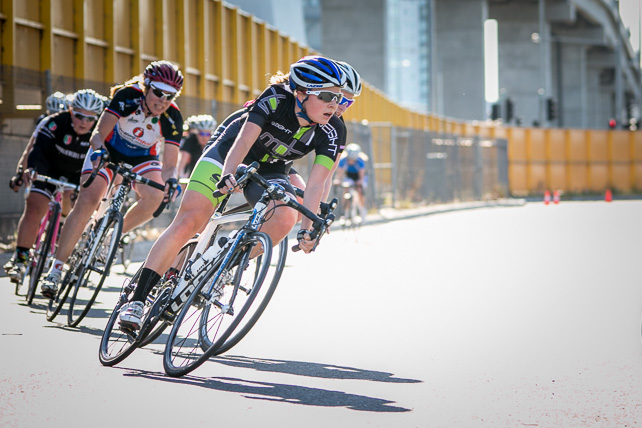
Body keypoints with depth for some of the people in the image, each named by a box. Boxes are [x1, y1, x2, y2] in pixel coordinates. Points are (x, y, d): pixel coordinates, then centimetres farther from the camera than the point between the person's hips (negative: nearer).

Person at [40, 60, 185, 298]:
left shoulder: (173, 117, -25)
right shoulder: (128, 96, -29)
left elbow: (169, 164, -26)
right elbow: (99, 133, -33)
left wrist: (170, 181, -48)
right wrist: (98, 151, -55)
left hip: (142, 157, 2)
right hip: (109, 149, -2)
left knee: (156, 196, -29)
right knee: (87, 200, -21)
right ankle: (55, 269, -18)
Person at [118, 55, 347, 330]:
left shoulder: (332, 132, -19)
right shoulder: (275, 99, -27)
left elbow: (315, 184, -22)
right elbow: (244, 140, -36)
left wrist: (307, 228, -34)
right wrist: (227, 174, -53)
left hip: (269, 174, 3)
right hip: (228, 155, -3)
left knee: (285, 217, -30)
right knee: (188, 221, -19)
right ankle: (137, 299, -16)